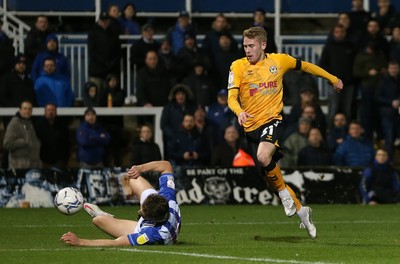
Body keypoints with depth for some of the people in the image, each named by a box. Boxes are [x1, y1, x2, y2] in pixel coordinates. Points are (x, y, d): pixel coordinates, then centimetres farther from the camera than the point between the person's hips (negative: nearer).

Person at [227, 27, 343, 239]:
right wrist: (239, 111, -34)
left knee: (263, 157, -34)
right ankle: (301, 211, 24)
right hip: (251, 127, 2)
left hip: (272, 120, -2)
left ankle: (284, 192, -10)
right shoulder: (238, 66, -1)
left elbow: (305, 66, 19)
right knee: (270, 178, 5)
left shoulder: (278, 61, 2)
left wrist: (333, 79, 28)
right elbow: (231, 96, -11)